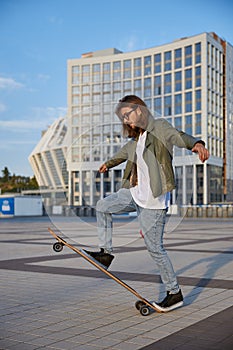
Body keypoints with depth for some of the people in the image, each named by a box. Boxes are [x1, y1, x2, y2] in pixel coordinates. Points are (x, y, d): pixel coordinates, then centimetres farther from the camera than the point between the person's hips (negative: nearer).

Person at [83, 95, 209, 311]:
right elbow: (123, 154, 36)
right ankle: (106, 253, 29)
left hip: (153, 201, -8)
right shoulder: (135, 140, 14)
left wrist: (196, 143, -54)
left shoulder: (159, 127, -9)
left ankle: (174, 293, 12)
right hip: (134, 194, 8)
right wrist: (108, 164, 56)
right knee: (102, 207, 20)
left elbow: (177, 136, -30)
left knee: (155, 249, -4)